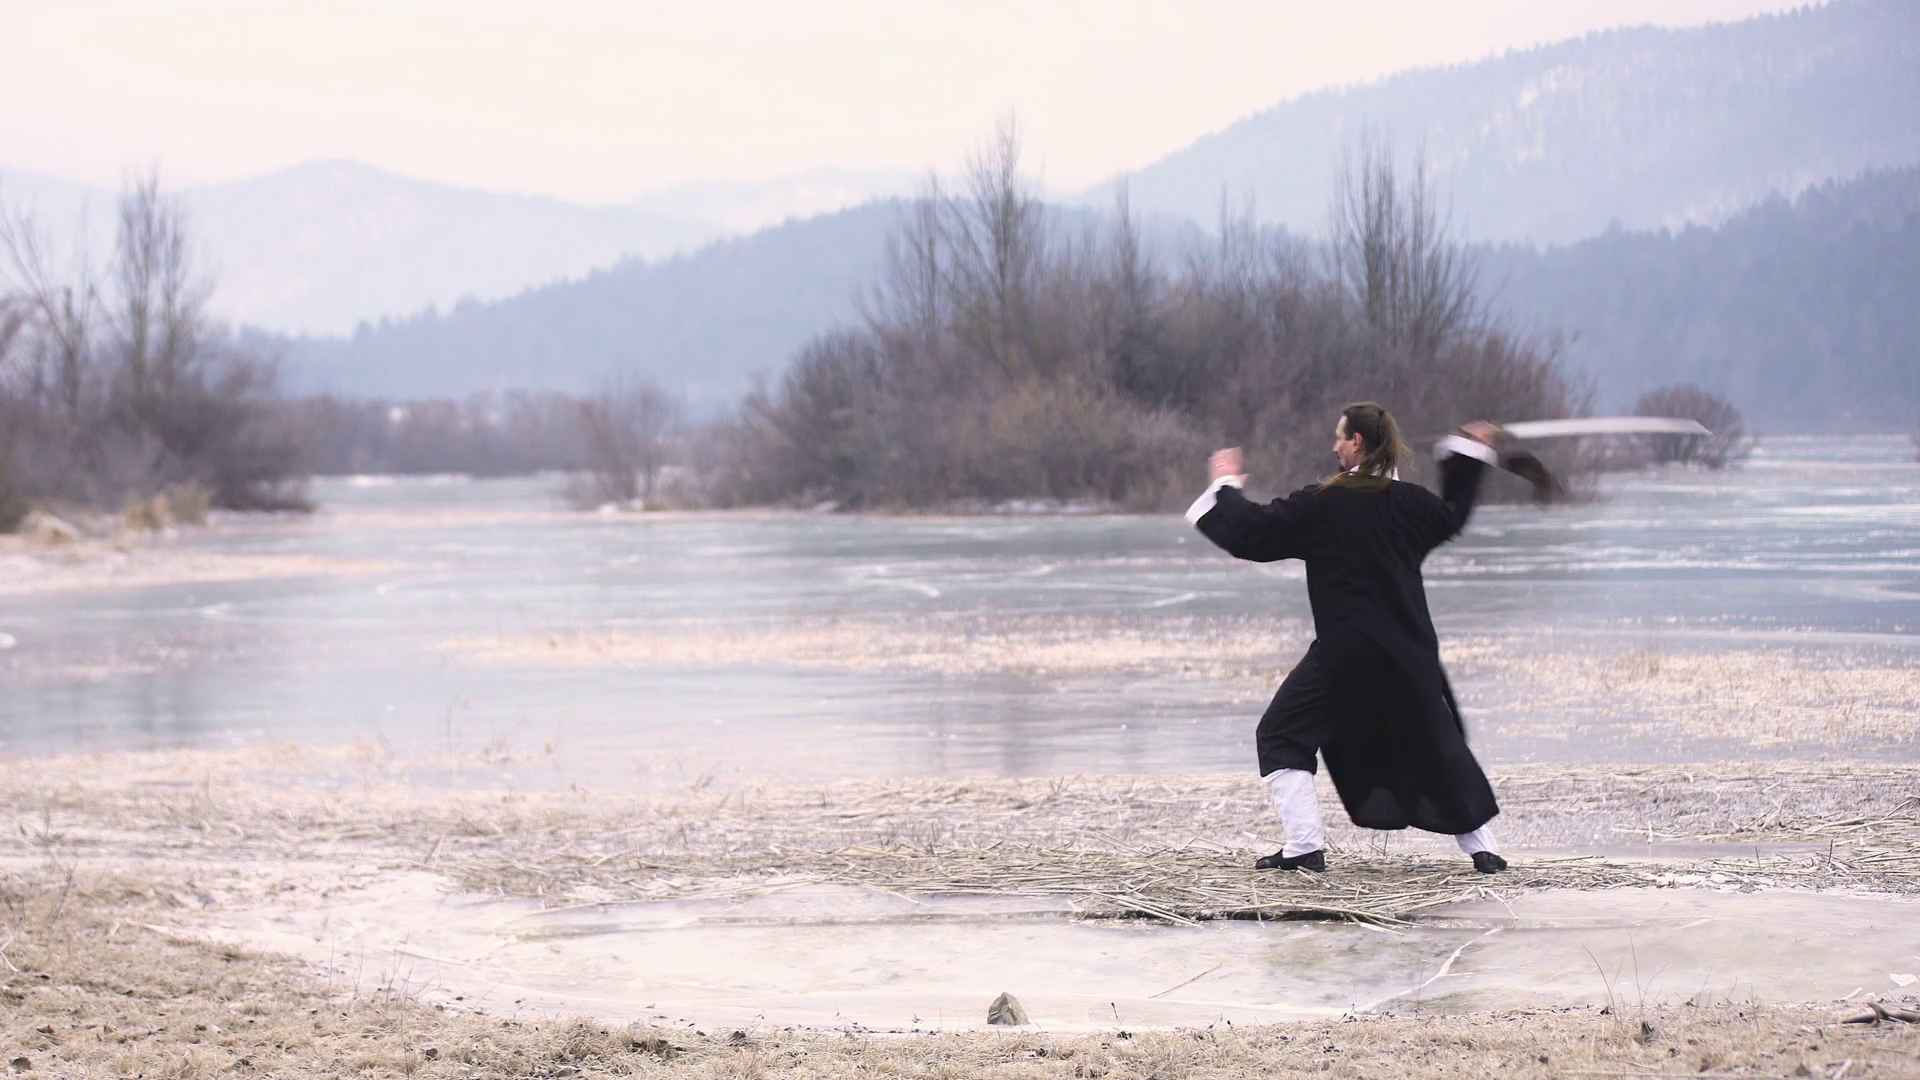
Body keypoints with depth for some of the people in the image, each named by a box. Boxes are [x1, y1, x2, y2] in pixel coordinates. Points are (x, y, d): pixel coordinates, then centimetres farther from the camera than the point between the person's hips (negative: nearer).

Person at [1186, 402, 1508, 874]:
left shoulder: (1320, 504, -9)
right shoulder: (1410, 501, 3)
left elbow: (1250, 532, -6)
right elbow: (1452, 516, 26)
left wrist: (1225, 487, 13)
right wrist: (1469, 457, 41)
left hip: (1344, 654, -4)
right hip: (1409, 653, 4)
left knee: (1282, 738, 9)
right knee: (1437, 746, 19)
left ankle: (1305, 847, -3)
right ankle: (1483, 848, 17)